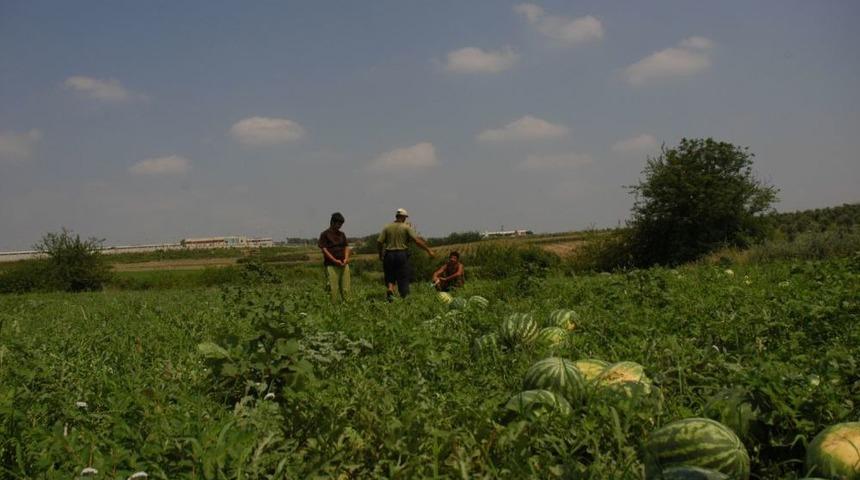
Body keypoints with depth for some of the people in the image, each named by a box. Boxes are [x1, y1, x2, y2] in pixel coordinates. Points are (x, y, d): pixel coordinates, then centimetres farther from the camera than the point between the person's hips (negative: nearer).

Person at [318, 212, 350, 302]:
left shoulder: (342, 234, 16)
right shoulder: (325, 234, -1)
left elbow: (346, 247, 13)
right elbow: (324, 249, -7)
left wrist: (346, 259, -6)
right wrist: (335, 260, -16)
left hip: (344, 265, 5)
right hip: (331, 265, -5)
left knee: (345, 288, 2)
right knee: (334, 289, -6)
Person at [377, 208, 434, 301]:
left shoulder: (387, 227, 5)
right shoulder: (407, 227, -2)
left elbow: (379, 242, 0)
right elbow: (417, 240, -11)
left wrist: (380, 255, 14)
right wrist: (428, 250, -8)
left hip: (389, 254, 2)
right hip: (402, 254, -2)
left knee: (390, 276, 12)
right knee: (403, 277, 4)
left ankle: (390, 290, -16)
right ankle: (404, 297, 3)